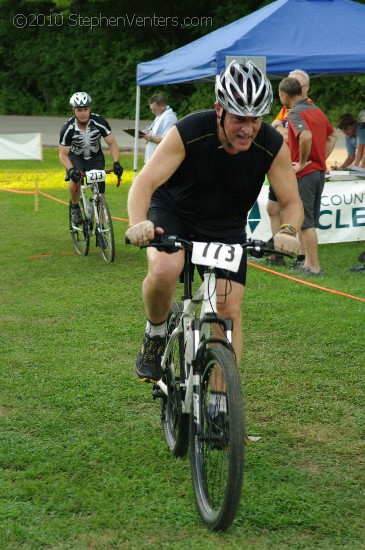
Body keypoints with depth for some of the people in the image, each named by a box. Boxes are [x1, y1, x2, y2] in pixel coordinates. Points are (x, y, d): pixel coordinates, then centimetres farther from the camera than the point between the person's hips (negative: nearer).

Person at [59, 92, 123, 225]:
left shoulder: (99, 122, -25)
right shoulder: (68, 129, -27)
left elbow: (112, 144, -17)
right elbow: (63, 154, -21)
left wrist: (116, 163, -32)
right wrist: (71, 169, -40)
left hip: (95, 158, 1)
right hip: (76, 157, -1)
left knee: (99, 191, -10)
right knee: (74, 180, -30)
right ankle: (75, 207, -3)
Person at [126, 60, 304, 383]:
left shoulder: (273, 146, -21)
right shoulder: (189, 132, -29)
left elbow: (292, 202, -13)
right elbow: (144, 183, -31)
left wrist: (288, 231, -36)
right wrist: (138, 224, -52)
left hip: (226, 227, 2)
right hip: (174, 211, -2)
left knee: (230, 311, -8)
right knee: (164, 270, -33)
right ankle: (156, 333, -2)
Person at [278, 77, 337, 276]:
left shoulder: (295, 114, -14)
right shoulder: (316, 110, 13)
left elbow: (306, 136, -33)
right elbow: (332, 136, 24)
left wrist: (303, 162, -20)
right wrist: (321, 159, 16)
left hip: (304, 173, -9)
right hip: (319, 171, 9)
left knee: (306, 222, -3)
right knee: (310, 221, 15)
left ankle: (314, 267, -1)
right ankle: (308, 262, 22)